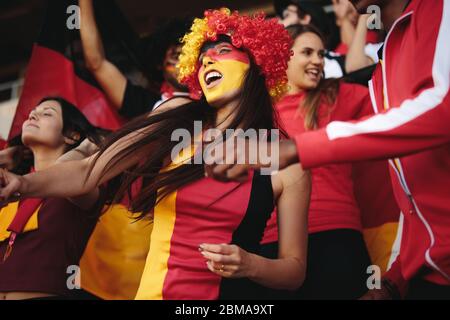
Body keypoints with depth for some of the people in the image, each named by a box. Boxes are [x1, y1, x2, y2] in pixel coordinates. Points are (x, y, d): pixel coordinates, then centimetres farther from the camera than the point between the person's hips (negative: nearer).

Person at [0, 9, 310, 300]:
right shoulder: (177, 120, -2)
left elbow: (295, 270, 0)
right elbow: (88, 172, -8)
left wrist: (250, 265, -19)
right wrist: (26, 184, -25)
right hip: (153, 290, 2)